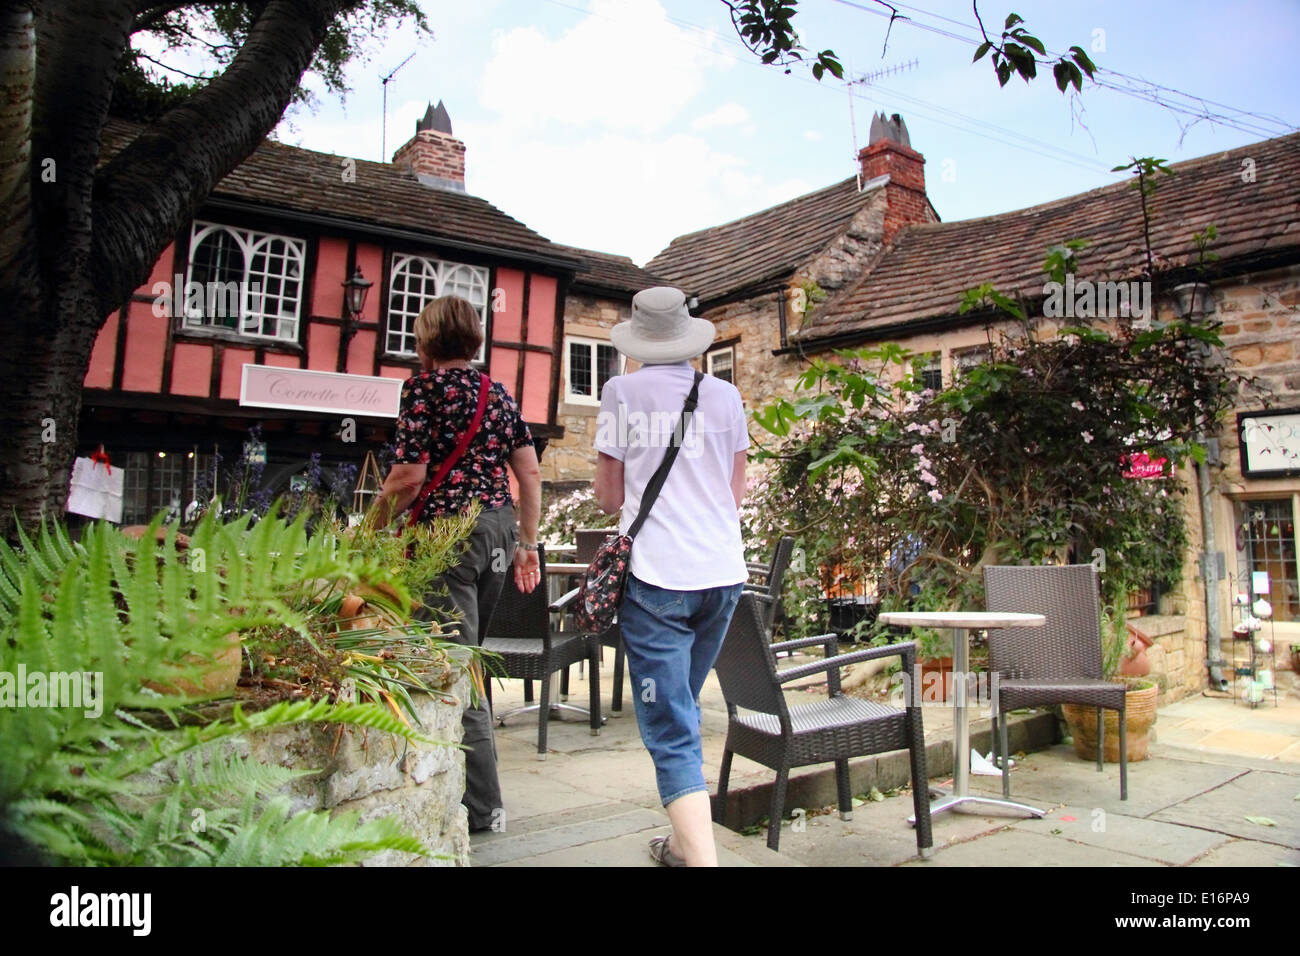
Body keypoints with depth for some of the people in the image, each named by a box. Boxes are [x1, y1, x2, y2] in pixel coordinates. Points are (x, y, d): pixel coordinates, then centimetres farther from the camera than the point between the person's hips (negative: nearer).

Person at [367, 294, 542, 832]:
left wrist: (375, 526, 1)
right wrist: (528, 542, 18)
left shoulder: (424, 384, -4)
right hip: (499, 526, 8)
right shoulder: (497, 393, 15)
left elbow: (410, 474, -12)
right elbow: (530, 473, 12)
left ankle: (480, 805, 3)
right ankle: (473, 788, 25)